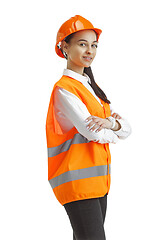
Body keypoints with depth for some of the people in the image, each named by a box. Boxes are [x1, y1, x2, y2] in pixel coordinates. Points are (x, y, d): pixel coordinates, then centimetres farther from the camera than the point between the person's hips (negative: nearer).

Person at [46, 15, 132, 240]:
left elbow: (127, 128, 9)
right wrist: (113, 132, 2)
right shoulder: (64, 88, -10)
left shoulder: (92, 87, 16)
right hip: (77, 179, -8)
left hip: (99, 179, 8)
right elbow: (92, 131, -19)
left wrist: (111, 123, -13)